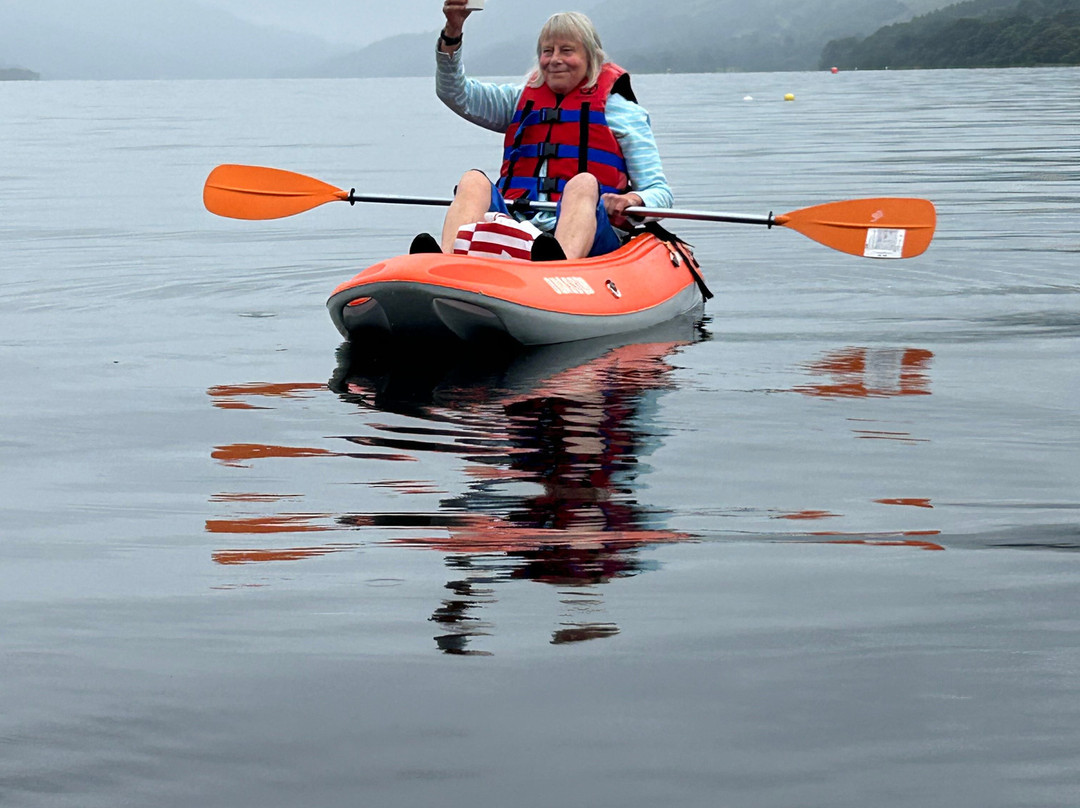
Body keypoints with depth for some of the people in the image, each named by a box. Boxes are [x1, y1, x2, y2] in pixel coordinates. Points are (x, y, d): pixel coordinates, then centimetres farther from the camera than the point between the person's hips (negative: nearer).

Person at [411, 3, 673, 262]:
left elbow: (660, 192, 9)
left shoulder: (617, 108, 15)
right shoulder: (521, 101, 27)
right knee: (474, 180, -23)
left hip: (586, 231, -3)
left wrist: (632, 201, -16)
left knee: (584, 183, -33)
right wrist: (453, 30, 0)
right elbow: (454, 93, 16)